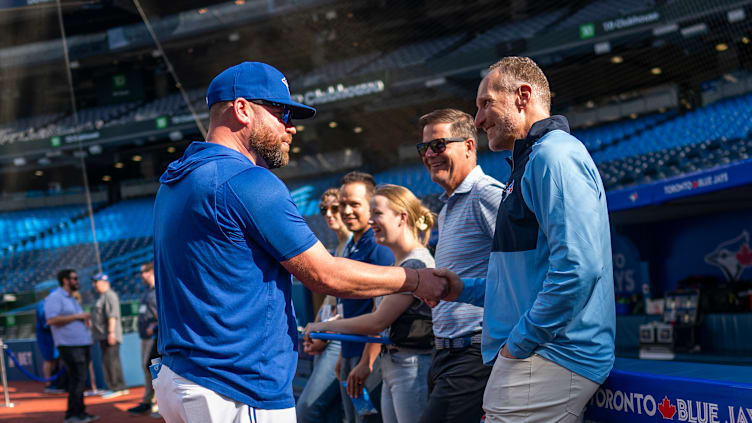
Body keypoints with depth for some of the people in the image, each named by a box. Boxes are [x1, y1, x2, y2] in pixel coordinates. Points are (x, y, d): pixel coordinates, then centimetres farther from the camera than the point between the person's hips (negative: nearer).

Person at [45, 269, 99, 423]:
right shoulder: (55, 297, -8)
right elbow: (52, 320, -19)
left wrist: (85, 319, 11)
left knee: (79, 380, 9)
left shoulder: (71, 299, 22)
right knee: (77, 380, -11)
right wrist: (76, 316, -16)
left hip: (82, 343, 9)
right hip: (69, 345, -9)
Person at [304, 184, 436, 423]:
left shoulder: (416, 264, -15)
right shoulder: (397, 263, 16)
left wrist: (325, 326, -6)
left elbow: (378, 322, -16)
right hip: (391, 367, 10)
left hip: (413, 367, -10)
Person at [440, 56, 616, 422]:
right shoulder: (534, 159, 22)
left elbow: (578, 268, -24)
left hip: (547, 361, -10)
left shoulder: (553, 155, -12)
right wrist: (464, 290, 18)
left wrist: (519, 344, -18)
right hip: (536, 358, 10)